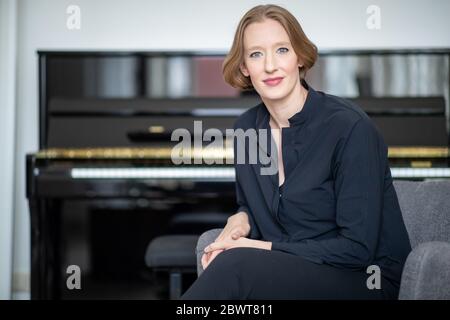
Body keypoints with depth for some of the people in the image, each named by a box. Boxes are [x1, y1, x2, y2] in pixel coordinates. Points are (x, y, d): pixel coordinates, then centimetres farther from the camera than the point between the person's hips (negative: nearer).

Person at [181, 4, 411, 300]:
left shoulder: (350, 127, -17)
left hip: (364, 279, -5)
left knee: (236, 267, -30)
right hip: (290, 272, 5)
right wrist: (242, 220, -5)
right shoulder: (246, 127, 3)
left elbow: (358, 248, -18)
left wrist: (264, 248, -17)